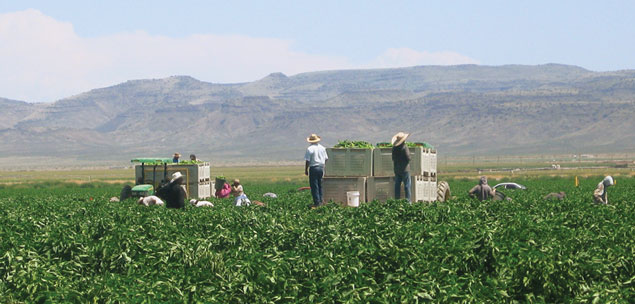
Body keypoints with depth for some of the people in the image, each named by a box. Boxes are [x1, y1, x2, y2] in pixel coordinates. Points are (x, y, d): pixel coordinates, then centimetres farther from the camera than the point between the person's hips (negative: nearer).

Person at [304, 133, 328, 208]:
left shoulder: (310, 149, -11)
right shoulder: (322, 148, 8)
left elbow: (307, 161, -12)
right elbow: (326, 159, 13)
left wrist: (306, 170, -3)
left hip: (313, 168, -6)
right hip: (321, 168, 6)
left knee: (314, 186, -2)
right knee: (319, 185, 16)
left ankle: (317, 202, -4)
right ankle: (320, 201, 17)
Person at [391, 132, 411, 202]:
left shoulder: (394, 147, 3)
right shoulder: (404, 147, -17)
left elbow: (393, 158, 9)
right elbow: (408, 158, -17)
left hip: (396, 169, 6)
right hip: (404, 169, -6)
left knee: (397, 185, 10)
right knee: (407, 185, 0)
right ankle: (408, 200, -2)